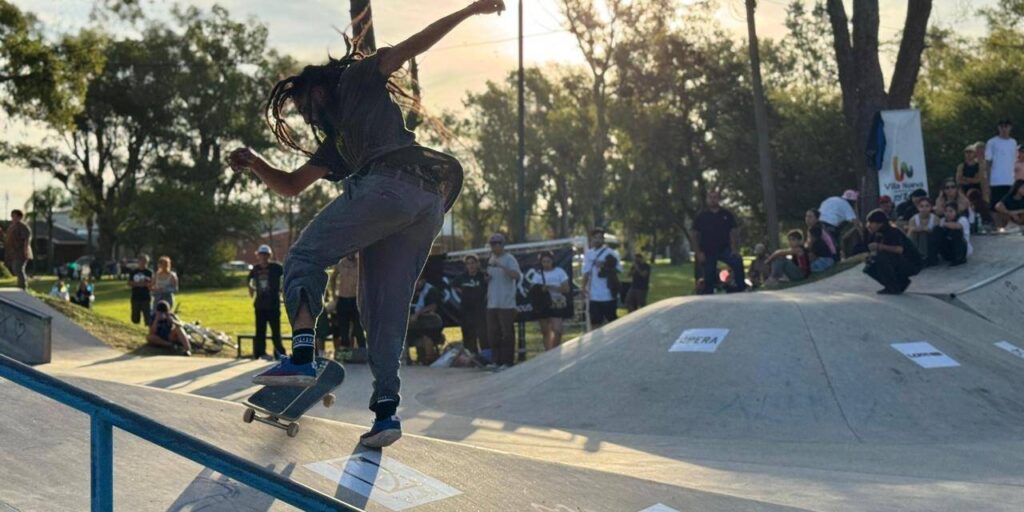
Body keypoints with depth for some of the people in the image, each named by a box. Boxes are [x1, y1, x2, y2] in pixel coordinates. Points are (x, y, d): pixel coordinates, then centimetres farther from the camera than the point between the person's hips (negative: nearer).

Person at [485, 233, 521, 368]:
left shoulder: (509, 259, -7)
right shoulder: (491, 259, 16)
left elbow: (517, 275, -22)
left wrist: (501, 266, -29)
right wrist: (486, 278, 3)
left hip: (506, 304, -7)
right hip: (492, 303, 8)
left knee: (507, 333, -4)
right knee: (492, 334, 9)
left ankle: (508, 362, 1)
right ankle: (497, 361, 18)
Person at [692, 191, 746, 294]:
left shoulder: (727, 215, 4)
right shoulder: (701, 217, 4)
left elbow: (734, 232, 2)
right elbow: (695, 236, 3)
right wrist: (698, 253, -6)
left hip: (724, 250, 0)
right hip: (707, 253, 0)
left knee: (738, 261, -29)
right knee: (708, 281, 2)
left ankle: (741, 288, -21)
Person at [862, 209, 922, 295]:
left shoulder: (892, 232, -23)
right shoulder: (874, 235, 0)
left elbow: (899, 249, -40)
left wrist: (879, 246, -36)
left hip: (912, 265, -8)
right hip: (899, 264, 8)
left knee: (882, 256, -29)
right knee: (869, 268, -3)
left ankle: (893, 288, -14)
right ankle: (902, 283, 10)